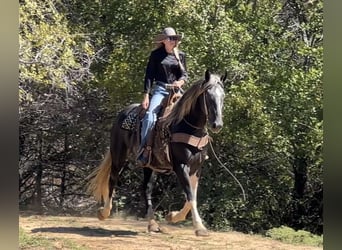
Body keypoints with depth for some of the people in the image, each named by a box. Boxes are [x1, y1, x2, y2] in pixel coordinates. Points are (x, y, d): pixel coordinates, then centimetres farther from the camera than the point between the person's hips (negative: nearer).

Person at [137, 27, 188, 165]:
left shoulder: (180, 55, 15)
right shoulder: (156, 54, 6)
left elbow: (184, 74, 12)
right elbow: (149, 75, 2)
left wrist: (180, 81, -13)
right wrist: (146, 95, -8)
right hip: (159, 89, -3)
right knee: (150, 114, -26)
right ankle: (144, 148, -27)